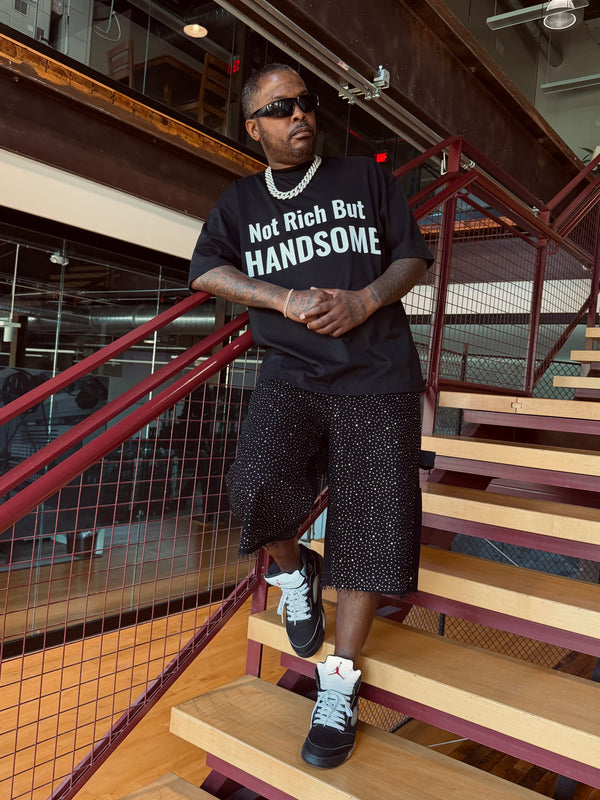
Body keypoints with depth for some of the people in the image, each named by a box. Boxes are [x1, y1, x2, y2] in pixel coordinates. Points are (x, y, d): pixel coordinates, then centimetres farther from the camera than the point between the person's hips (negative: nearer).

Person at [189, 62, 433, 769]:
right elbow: (206, 271, 6)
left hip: (377, 375, 0)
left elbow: (414, 256, 12)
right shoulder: (241, 201, 19)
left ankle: (338, 687, 12)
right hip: (289, 373, 0)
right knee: (258, 487, -27)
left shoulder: (367, 179, 17)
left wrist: (365, 299, -9)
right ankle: (292, 570, 10)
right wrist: (288, 300, -10)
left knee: (369, 525, -6)